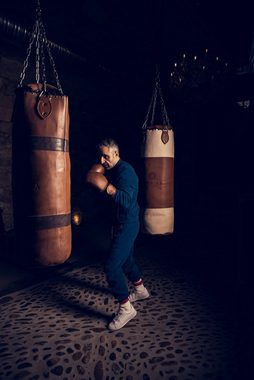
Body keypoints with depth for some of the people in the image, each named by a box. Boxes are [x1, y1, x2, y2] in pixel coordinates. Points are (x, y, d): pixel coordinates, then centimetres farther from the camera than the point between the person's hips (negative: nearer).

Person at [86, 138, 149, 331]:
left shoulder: (125, 171, -21)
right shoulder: (112, 170, 10)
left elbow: (127, 201, -32)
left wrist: (106, 186, -42)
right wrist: (97, 178, 0)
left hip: (127, 224, -10)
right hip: (122, 223, 10)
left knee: (112, 266, -11)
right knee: (126, 259, 24)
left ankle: (126, 308, 4)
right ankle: (141, 290, 45)